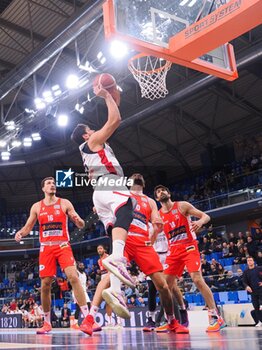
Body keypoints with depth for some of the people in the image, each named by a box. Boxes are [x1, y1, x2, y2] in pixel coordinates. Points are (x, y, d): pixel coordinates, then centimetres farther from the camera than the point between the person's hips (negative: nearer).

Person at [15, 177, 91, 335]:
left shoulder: (65, 203, 3)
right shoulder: (36, 206, 9)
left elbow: (81, 225, 0)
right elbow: (28, 227, 13)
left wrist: (78, 219, -24)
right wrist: (20, 233, -10)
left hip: (63, 246, -2)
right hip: (46, 248, 2)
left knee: (73, 277, -20)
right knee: (45, 284, 2)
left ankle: (87, 318, -18)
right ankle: (47, 323, 18)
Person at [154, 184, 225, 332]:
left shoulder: (182, 206, -2)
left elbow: (206, 216, -5)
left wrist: (200, 221, -28)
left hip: (189, 247, -5)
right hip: (174, 251, 5)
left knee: (197, 278, -19)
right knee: (166, 283, 0)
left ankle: (215, 317, -11)